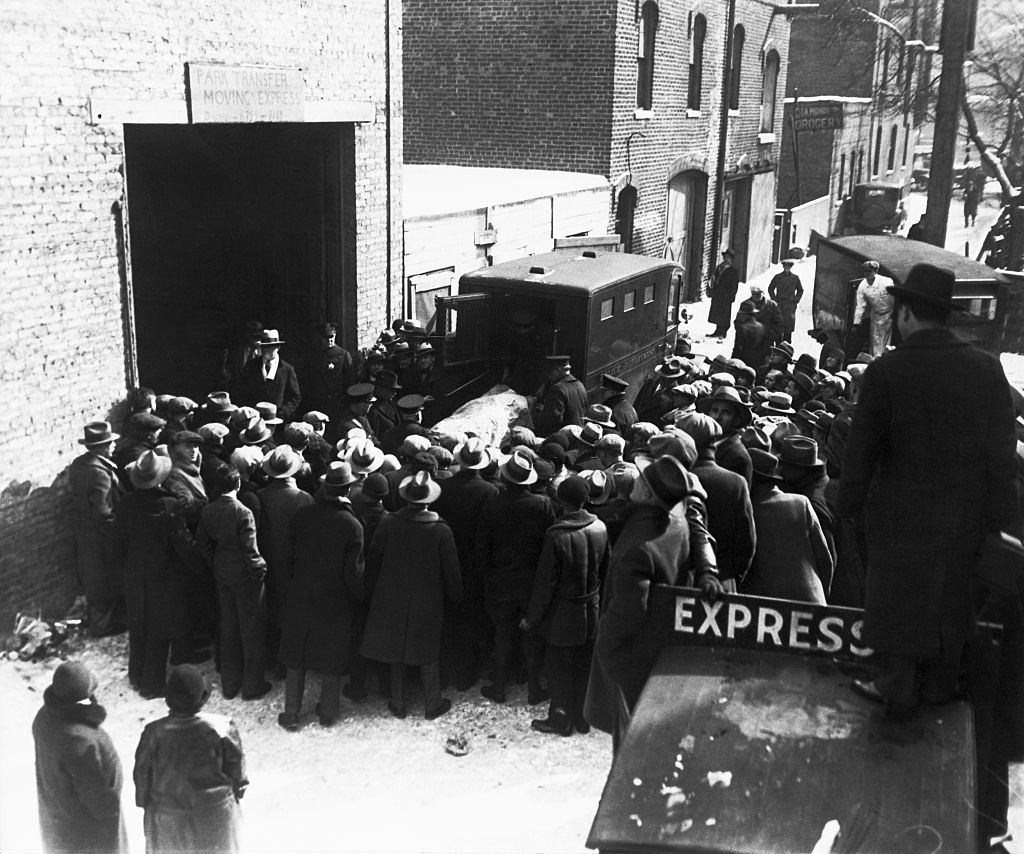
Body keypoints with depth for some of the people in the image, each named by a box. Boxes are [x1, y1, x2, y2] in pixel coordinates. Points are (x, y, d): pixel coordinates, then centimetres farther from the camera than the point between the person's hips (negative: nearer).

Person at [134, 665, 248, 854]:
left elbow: (142, 775, -9)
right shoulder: (222, 729, -25)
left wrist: (146, 803, 10)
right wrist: (237, 792, 9)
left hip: (167, 818, 1)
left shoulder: (154, 733, -23)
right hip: (215, 815, -1)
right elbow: (236, 767, -11)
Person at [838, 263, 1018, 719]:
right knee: (950, 594, 19)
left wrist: (849, 503, -1)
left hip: (903, 513, -4)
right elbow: (1003, 445, 0)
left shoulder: (886, 371, -16)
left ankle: (898, 689, 22)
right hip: (965, 512, 4)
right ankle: (939, 685, 33)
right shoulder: (986, 367, -5)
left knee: (900, 599, 11)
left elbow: (862, 447, -12)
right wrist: (999, 509, 8)